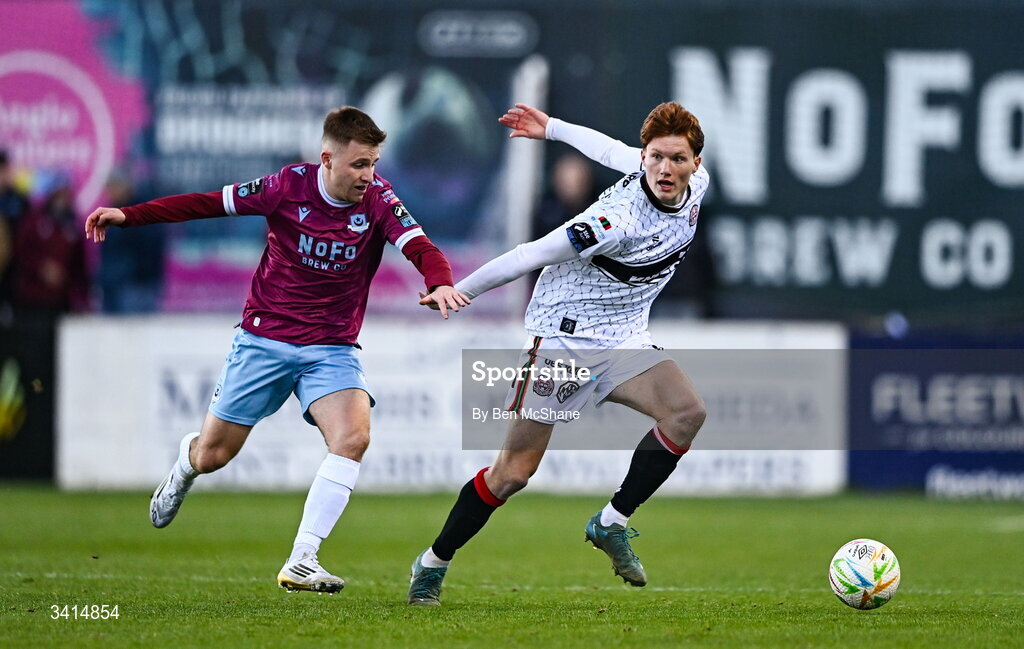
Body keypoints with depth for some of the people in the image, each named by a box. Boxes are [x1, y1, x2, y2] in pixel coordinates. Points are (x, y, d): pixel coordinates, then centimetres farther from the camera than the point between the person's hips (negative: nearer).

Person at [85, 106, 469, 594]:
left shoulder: (377, 199, -10)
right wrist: (128, 216, -5)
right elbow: (209, 203, -3)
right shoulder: (289, 186, -12)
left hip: (332, 348, 0)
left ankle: (301, 563, -23)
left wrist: (440, 283, -46)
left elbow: (419, 247, -23)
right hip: (265, 337, 0)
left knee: (353, 435, -26)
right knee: (214, 453, 6)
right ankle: (186, 461, 47)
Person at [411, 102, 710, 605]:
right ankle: (434, 563, 16)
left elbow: (615, 152, 10)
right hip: (562, 339, -6)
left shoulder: (695, 186, -7)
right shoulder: (619, 219, -29)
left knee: (686, 413, -20)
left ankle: (612, 523, -5)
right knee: (514, 472, -4)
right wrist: (460, 293, -7)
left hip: (622, 339, 6)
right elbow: (531, 256, -18)